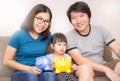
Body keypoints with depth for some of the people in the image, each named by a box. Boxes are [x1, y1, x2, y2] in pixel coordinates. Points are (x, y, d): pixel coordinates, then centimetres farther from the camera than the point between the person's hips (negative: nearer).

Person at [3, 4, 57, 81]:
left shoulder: (47, 35, 7)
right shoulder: (18, 35, -4)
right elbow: (7, 61, -2)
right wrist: (28, 69, -13)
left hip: (41, 72, 2)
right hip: (22, 72, -2)